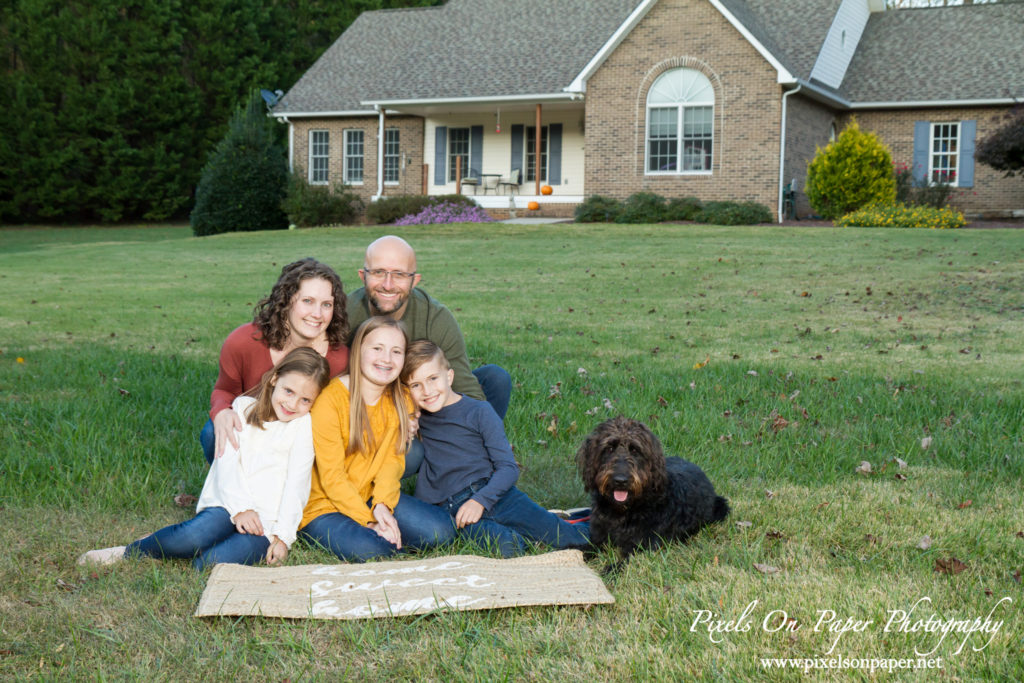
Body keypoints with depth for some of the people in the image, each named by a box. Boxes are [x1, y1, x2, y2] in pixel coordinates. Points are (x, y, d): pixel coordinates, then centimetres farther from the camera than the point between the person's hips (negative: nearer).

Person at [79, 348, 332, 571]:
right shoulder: (243, 408, 11)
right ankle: (129, 552, -11)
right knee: (194, 534, -33)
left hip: (268, 524, -1)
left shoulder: (303, 424, 6)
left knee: (210, 564, -29)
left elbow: (296, 483, 0)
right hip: (230, 504, 1)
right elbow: (228, 464, 2)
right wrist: (241, 508, -13)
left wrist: (283, 536, -8)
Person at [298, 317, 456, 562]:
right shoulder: (330, 399, -17)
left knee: (441, 530, -14)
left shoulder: (401, 400, 4)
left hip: (373, 498, 6)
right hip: (324, 504, -5)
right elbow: (332, 477, -17)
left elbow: (393, 459, -2)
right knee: (368, 549, -33)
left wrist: (382, 504, -22)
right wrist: (369, 522, -24)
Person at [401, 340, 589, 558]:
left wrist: (480, 500, -17)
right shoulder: (416, 417, 11)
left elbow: (508, 467, -2)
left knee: (561, 536, -16)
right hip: (449, 506, 0)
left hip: (492, 492, 0)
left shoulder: (479, 411, 2)